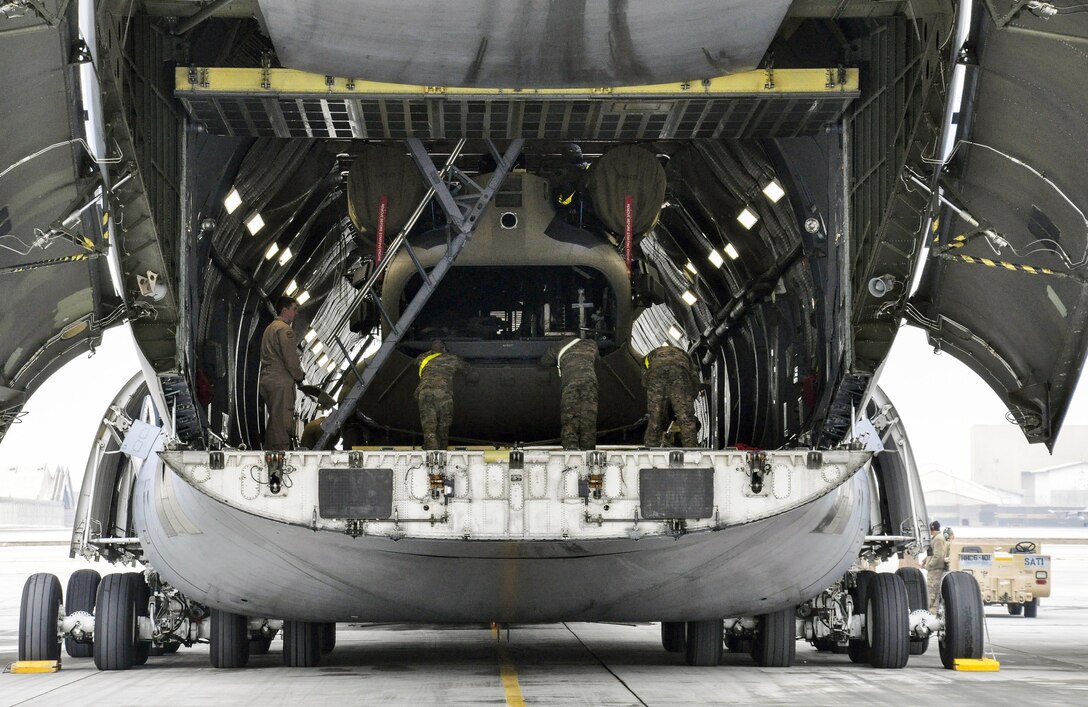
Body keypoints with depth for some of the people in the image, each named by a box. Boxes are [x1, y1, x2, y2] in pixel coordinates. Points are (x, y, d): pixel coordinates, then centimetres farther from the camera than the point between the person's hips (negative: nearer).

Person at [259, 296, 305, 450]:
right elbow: (290, 358, -18)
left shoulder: (269, 328, 21)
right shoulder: (284, 329, -11)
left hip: (266, 380, 10)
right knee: (282, 421, -10)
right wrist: (299, 376, -2)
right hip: (281, 381, -10)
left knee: (273, 419, 15)